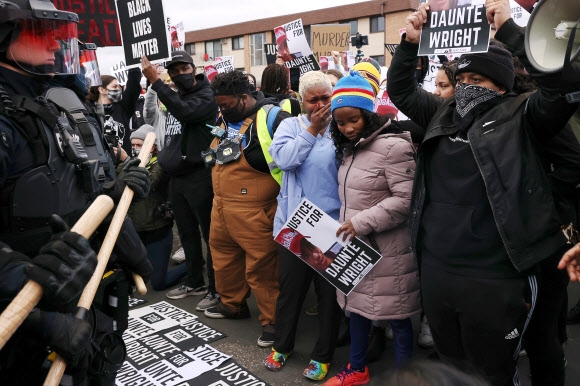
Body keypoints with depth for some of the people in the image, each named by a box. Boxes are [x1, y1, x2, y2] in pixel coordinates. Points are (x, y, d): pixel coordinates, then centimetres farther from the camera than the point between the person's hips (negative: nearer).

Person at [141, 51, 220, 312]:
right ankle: (195, 282, 28)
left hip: (199, 176, -8)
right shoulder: (174, 97, 17)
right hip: (176, 177, 8)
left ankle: (216, 289, 7)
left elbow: (185, 112, -27)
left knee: (209, 234, -2)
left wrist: (155, 81, -25)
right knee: (187, 234, 15)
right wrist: (165, 160, 14)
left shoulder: (206, 96, -6)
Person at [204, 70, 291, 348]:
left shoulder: (271, 118, -16)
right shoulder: (224, 118, 10)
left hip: (254, 210, -9)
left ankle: (273, 320, 17)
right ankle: (233, 304, 43)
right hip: (221, 206, 9)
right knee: (223, 257, 22)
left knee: (260, 267, 0)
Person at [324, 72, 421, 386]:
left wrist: (361, 222, -22)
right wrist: (346, 224, 6)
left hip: (386, 249, -8)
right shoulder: (349, 148, 10)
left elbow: (405, 200, -21)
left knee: (395, 315, 4)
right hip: (353, 243, 9)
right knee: (356, 304, 19)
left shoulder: (392, 145, -16)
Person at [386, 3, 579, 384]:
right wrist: (411, 42, 3)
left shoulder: (521, 117, -4)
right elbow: (400, 90, 17)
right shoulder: (444, 113, 9)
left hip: (494, 276, -5)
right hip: (435, 269, 5)